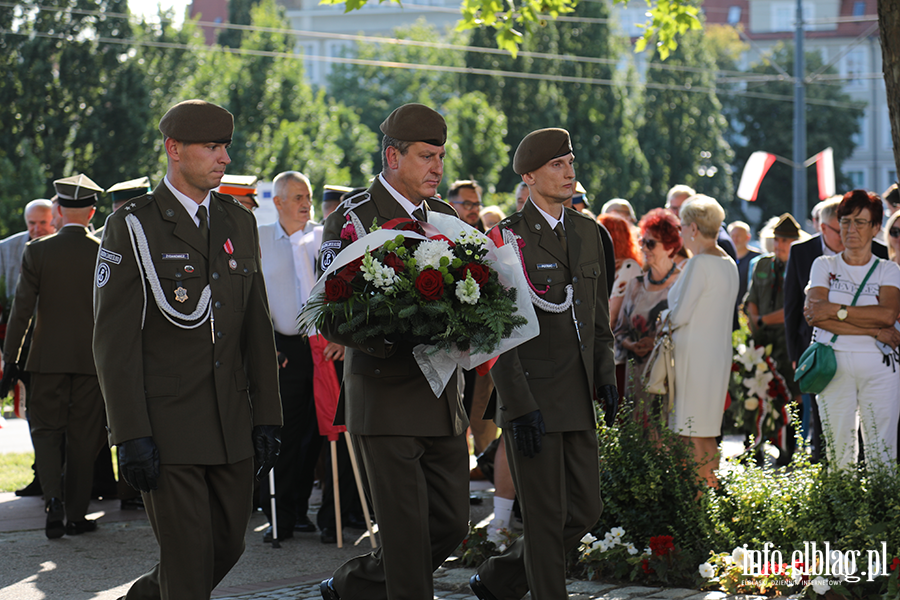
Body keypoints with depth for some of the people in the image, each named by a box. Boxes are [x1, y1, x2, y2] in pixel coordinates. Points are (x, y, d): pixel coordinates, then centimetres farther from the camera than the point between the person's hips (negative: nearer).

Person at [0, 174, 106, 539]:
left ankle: (54, 495, -14)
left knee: (46, 430, 9)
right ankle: (76, 514, 12)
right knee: (83, 437, 8)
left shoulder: (37, 251, -6)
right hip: (91, 359, 1)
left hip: (48, 358, -1)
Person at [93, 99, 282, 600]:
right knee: (188, 558, -4)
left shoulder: (240, 223, 11)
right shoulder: (133, 226, -6)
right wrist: (132, 435, -15)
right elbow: (114, 339, -10)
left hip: (232, 424, 6)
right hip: (166, 423, -6)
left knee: (229, 544, 12)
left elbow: (257, 327, 13)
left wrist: (267, 416, 7)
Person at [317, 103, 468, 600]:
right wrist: (399, 337, -27)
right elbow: (332, 321, -13)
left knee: (451, 523, 9)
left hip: (444, 403, 7)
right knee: (407, 534, -6)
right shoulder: (351, 219, -8)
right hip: (387, 400, -7)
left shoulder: (446, 217, 12)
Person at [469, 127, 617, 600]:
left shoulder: (587, 231, 12)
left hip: (578, 398, 7)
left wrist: (605, 375, 10)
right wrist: (519, 406, -16)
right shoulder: (506, 238, -9)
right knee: (546, 517, -2)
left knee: (585, 509, 8)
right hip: (532, 396, -7)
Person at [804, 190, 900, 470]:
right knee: (838, 454, -3)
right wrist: (874, 331, -11)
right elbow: (816, 315, -7)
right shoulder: (824, 265, 9)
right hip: (834, 365, 0)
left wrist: (834, 310, -12)